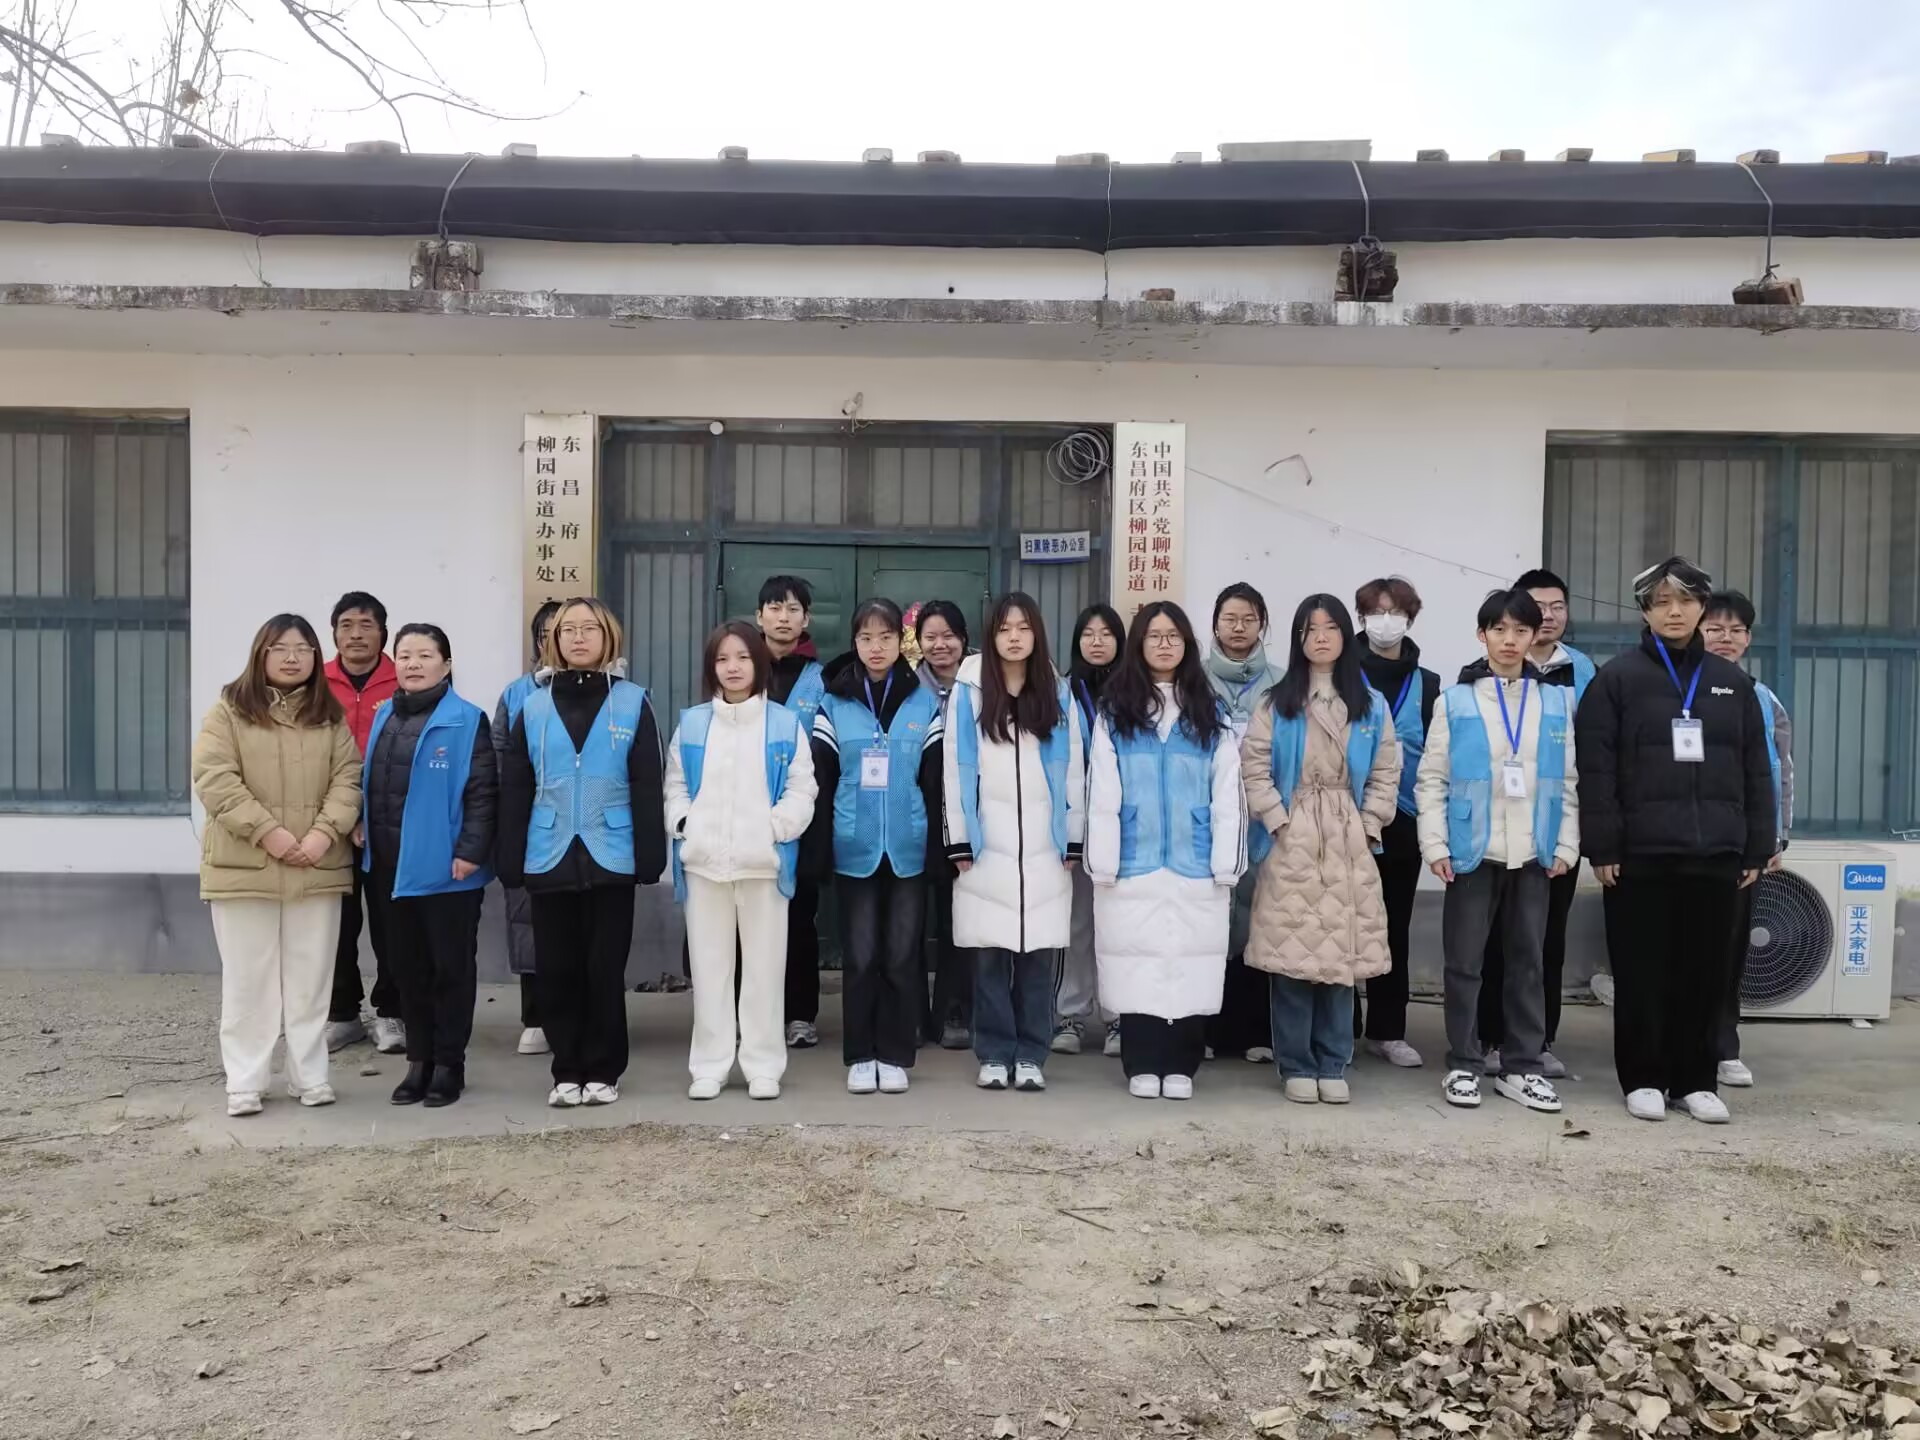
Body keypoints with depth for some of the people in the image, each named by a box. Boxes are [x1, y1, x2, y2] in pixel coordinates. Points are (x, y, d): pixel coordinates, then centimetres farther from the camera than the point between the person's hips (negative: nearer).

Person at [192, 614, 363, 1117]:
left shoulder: (330, 716, 10)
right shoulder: (230, 710, 2)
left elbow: (348, 778, 3)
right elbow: (214, 778, -8)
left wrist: (325, 832, -13)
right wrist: (267, 831, -16)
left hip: (318, 868, 2)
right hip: (244, 867, -2)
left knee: (310, 978, 7)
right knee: (248, 978, 4)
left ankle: (310, 1077, 17)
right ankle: (244, 1084, 12)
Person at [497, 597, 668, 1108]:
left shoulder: (633, 703, 1)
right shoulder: (534, 707, 7)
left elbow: (647, 787, -2)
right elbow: (515, 789, 6)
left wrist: (650, 855, -8)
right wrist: (510, 860, 0)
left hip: (610, 857, -2)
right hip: (550, 859, 2)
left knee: (605, 967, 4)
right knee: (556, 969, 7)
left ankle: (603, 1071, 17)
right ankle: (567, 1072, 19)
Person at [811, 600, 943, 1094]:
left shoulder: (925, 702, 4)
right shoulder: (834, 703, 3)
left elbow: (934, 780, 4)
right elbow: (822, 780, 3)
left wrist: (938, 843, 0)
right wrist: (821, 846, -2)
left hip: (908, 849, 0)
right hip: (854, 849, 0)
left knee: (902, 954, 6)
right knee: (859, 955, 6)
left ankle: (895, 1056, 16)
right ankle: (859, 1056, 16)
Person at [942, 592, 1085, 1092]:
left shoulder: (1058, 694, 8)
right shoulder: (968, 692, 2)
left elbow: (1073, 770, 9)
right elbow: (955, 769, 1)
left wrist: (1074, 840, 4)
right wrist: (958, 840, -3)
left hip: (1044, 846, 2)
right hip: (987, 845, -1)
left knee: (1037, 955, 4)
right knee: (990, 956, 2)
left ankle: (1031, 1055, 12)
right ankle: (994, 1054, 12)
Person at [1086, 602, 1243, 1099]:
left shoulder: (1211, 714, 7)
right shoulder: (1114, 713, 4)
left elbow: (1227, 796, 4)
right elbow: (1102, 795, 0)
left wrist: (1226, 866, -2)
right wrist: (1103, 864, -6)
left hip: (1196, 867, 1)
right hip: (1133, 865, -1)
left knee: (1191, 965, 3)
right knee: (1138, 964, 2)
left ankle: (1180, 1066, 14)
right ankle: (1142, 1065, 12)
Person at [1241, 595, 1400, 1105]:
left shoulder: (1371, 705, 10)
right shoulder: (1277, 702, 4)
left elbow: (1385, 774, 8)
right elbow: (1254, 767, -2)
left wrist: (1368, 829, -2)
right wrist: (1278, 823, -10)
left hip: (1348, 844, 2)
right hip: (1292, 842, -2)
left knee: (1341, 955, 3)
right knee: (1292, 954, -3)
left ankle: (1333, 1066, 13)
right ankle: (1297, 1066, 7)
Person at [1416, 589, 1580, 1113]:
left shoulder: (1557, 701, 7)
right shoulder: (1455, 700, -1)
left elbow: (1569, 781, 9)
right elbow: (1432, 779, -2)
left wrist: (1566, 845, 2)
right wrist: (1435, 845, -9)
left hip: (1534, 854, 2)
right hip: (1472, 852, -2)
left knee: (1527, 960, 9)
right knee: (1465, 961, 3)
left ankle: (1521, 1066, 19)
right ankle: (1463, 1065, 14)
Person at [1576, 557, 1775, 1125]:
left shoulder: (1732, 681, 12)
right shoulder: (1618, 678, 0)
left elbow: (1757, 770, 13)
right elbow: (1596, 768, -5)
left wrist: (1757, 848, 7)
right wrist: (1602, 847, -10)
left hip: (1716, 854, 3)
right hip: (1641, 854, -3)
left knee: (1705, 971, 8)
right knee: (1642, 971, 3)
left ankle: (1696, 1079, 20)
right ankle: (1643, 1078, 15)